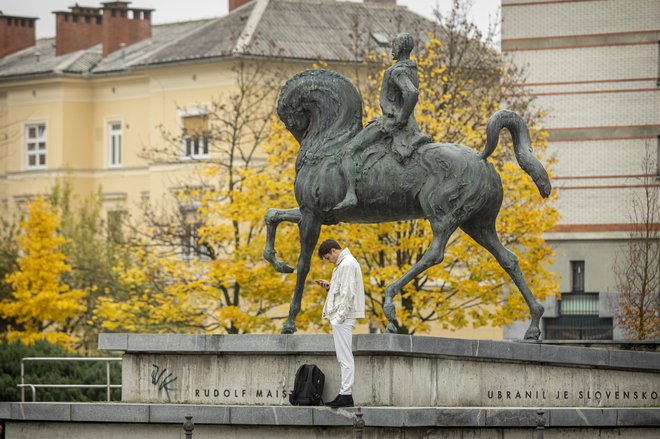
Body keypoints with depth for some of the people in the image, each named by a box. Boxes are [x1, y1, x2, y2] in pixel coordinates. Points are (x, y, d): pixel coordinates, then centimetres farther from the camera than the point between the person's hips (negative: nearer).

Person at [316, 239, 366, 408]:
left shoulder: (347, 264, -13)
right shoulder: (343, 263, 19)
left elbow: (348, 293, -19)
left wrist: (339, 316, -20)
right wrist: (329, 286, 11)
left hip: (343, 317, -11)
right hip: (340, 317, 11)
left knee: (345, 357, -10)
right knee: (344, 357, 11)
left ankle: (346, 395, -10)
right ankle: (345, 393, 13)